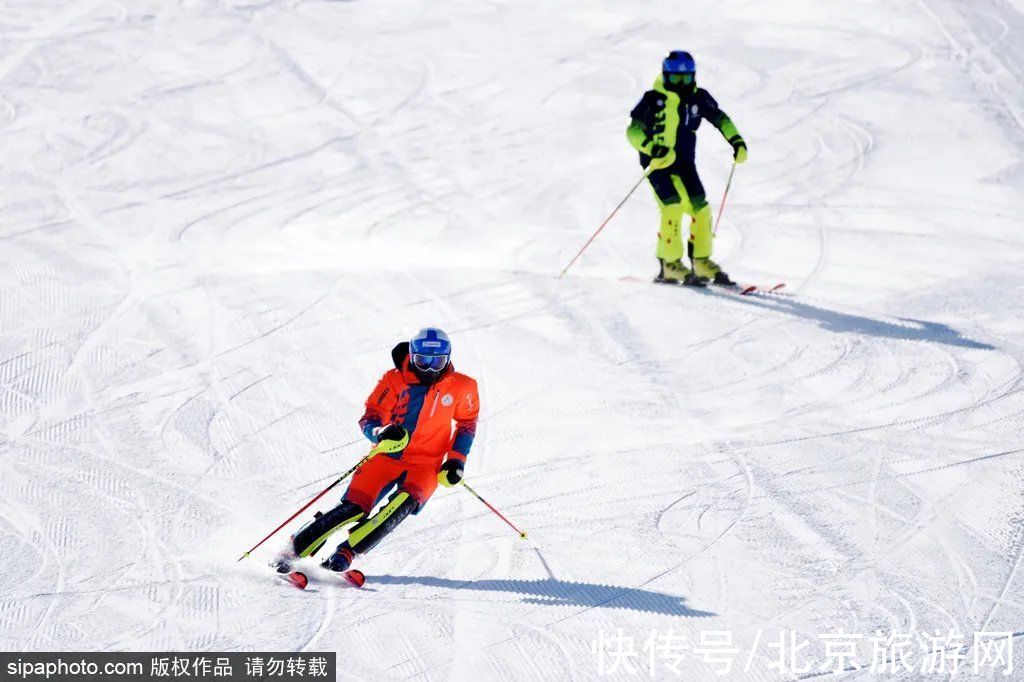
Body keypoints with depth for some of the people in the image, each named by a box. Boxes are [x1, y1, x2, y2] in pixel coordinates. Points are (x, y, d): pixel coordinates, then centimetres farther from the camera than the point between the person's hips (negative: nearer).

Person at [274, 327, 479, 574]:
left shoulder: (461, 387, -4)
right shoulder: (394, 380, -8)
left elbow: (467, 423, 13)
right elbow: (369, 419, -8)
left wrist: (456, 460, 1)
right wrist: (381, 433, -31)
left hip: (426, 464, 0)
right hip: (387, 456, 0)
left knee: (404, 502, -30)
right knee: (354, 507, -15)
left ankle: (345, 553, -27)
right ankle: (294, 550, -3)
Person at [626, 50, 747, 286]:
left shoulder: (698, 97, 2)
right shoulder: (654, 99, -12)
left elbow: (720, 118, 17)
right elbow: (633, 131, -17)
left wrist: (736, 141, 2)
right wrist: (653, 148, -34)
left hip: (685, 163, 5)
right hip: (658, 163, -5)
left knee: (700, 209, -4)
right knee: (674, 206, -21)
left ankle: (702, 262, 11)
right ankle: (669, 265, -13)